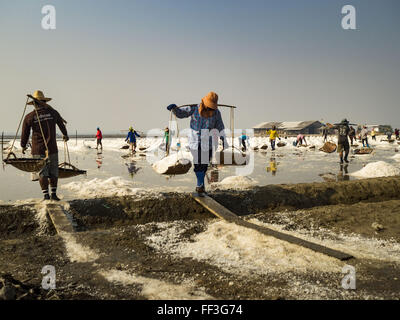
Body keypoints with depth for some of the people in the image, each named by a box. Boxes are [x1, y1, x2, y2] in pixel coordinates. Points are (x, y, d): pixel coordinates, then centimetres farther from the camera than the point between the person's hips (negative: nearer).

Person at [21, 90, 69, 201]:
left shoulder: (29, 117, -2)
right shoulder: (53, 113, 2)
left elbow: (25, 134, 5)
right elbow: (61, 124, 19)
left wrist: (23, 146, 23)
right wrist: (65, 135, 39)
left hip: (38, 149, -1)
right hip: (52, 148, 1)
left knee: (42, 172, 5)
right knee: (53, 172, 10)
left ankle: (46, 195, 3)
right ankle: (54, 194, 11)